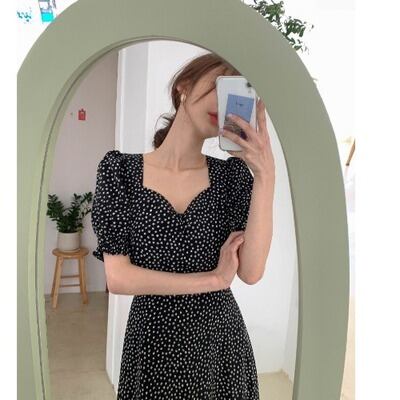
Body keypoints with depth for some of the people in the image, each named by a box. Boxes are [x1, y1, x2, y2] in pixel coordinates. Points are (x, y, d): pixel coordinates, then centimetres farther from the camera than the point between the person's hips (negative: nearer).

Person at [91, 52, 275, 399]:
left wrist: (266, 177, -23)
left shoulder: (233, 172, -5)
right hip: (153, 344, -1)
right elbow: (118, 278, -13)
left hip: (221, 344, 2)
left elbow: (251, 272, -15)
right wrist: (213, 279, -14)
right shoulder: (121, 170, -9)